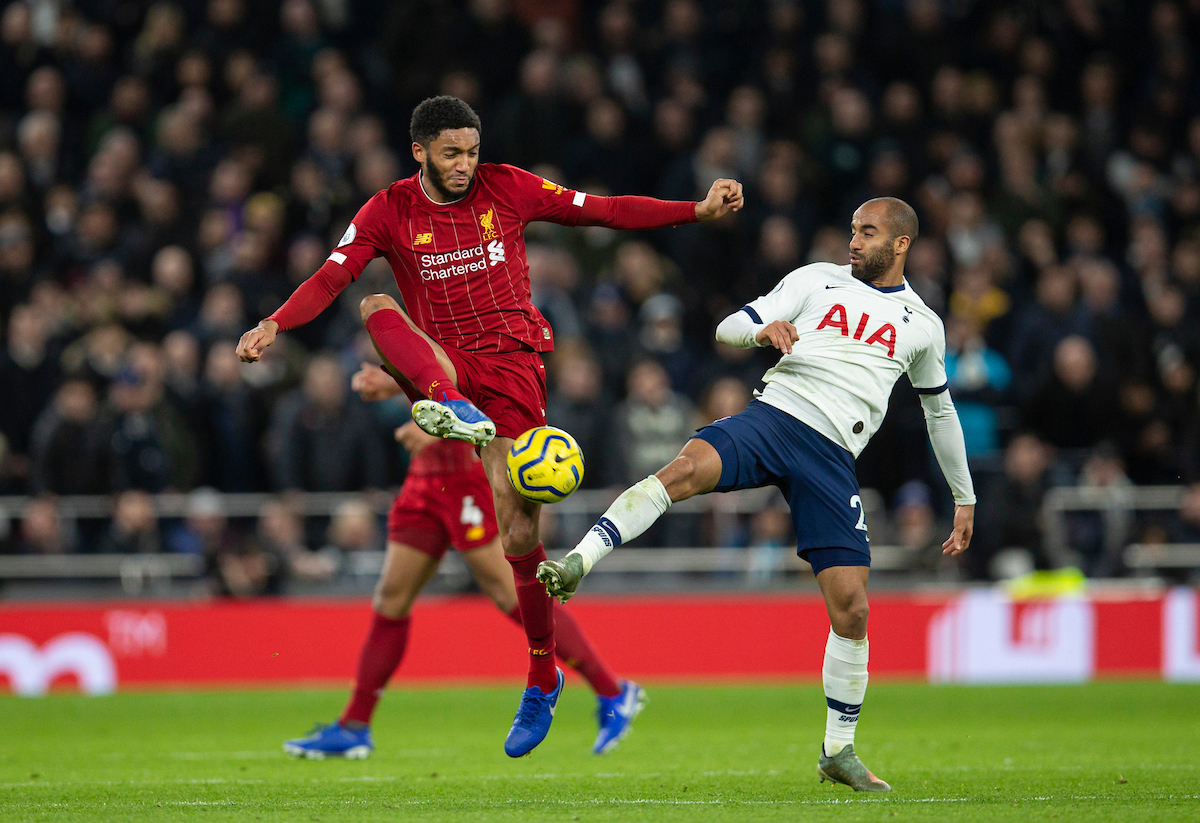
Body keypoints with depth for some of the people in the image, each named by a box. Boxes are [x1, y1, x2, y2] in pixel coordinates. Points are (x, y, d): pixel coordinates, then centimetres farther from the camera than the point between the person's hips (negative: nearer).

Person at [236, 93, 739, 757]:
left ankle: (543, 678, 8)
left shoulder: (505, 188, 2)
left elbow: (604, 211, 5)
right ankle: (454, 409, -51)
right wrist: (273, 325, -27)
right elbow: (329, 278, -8)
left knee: (518, 532, -7)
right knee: (376, 308, -28)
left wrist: (700, 209, -2)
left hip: (511, 359, -1)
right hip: (441, 366, 1)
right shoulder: (389, 211, 2)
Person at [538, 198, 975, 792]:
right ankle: (577, 563, -44)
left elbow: (939, 411, 31)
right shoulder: (817, 280, 14)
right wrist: (762, 330, -15)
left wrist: (964, 498, 35)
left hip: (831, 458, 1)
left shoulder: (922, 326, 18)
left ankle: (838, 752, 9)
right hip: (773, 415, -1)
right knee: (686, 469, -34)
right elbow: (728, 330, 9)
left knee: (851, 609, -7)